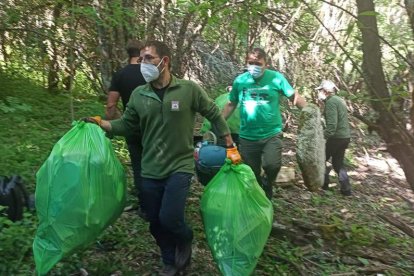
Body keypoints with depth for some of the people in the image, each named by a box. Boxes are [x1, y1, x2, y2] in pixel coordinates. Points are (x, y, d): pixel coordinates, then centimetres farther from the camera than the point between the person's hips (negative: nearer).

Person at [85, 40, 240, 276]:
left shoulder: (189, 89, -8)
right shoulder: (138, 95, 1)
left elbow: (215, 115, 0)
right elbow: (127, 125, 7)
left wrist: (231, 147, 0)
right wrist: (100, 123, -9)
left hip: (180, 167, -4)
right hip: (151, 171, 4)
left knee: (169, 219, -14)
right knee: (155, 223, 12)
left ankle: (185, 241, 24)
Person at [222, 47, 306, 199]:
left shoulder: (276, 78, -6)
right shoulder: (239, 80, 1)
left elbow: (295, 97, -3)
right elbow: (231, 104, 12)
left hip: (271, 134, -2)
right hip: (247, 136, 3)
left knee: (272, 165, -24)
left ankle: (267, 184, 9)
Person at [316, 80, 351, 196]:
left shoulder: (331, 102, -14)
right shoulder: (339, 100, 17)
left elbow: (332, 124, -24)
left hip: (337, 137, -9)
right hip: (345, 136, 9)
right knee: (338, 163, 16)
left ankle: (324, 184, 16)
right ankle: (346, 189, 14)